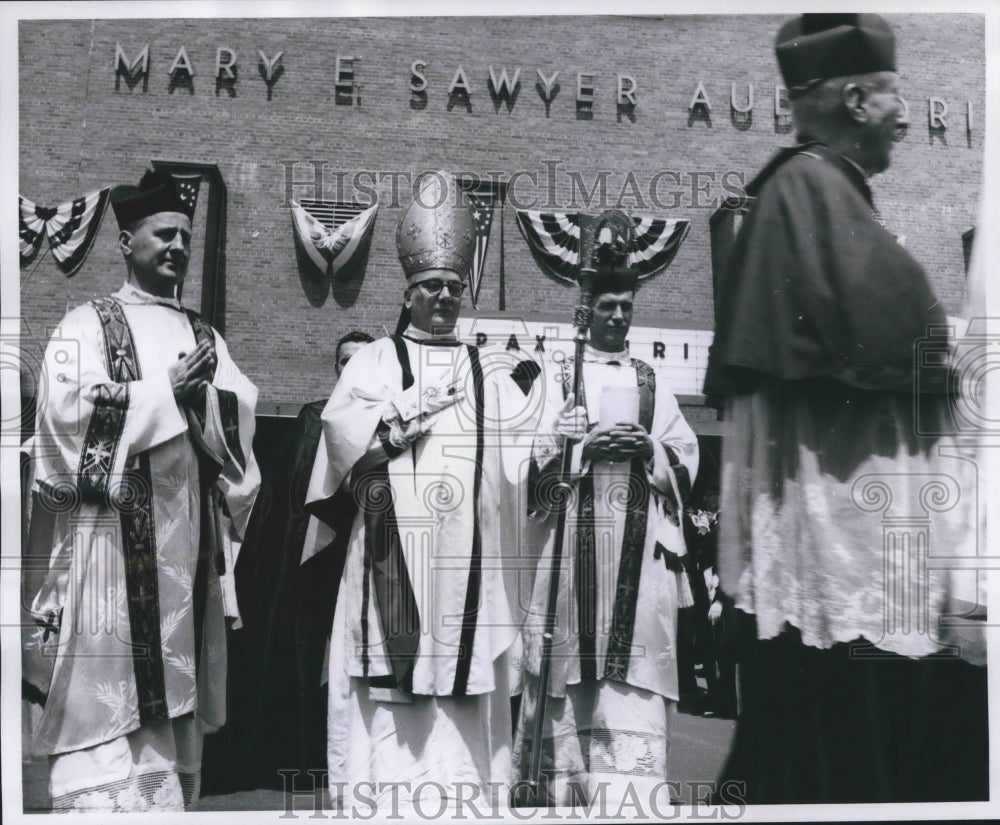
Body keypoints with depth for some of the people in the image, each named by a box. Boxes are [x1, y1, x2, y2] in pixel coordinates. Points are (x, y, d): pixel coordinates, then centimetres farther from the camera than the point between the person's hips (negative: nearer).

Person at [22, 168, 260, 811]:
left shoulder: (205, 337, 18)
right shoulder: (86, 326, 4)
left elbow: (243, 420, 6)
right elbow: (67, 413, -11)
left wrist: (201, 391, -13)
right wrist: (170, 388, -8)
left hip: (188, 536, 5)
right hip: (111, 534, -4)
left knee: (175, 682, 7)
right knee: (105, 689, -7)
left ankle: (169, 797, 15)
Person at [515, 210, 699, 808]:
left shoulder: (653, 382, 16)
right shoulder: (559, 378, 7)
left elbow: (687, 458, 10)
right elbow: (534, 454, -1)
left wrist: (647, 449, -8)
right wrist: (586, 444, -16)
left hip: (639, 539, 2)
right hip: (575, 536, -2)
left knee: (636, 660, -4)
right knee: (573, 658, -3)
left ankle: (628, 786, -3)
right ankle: (566, 780, 6)